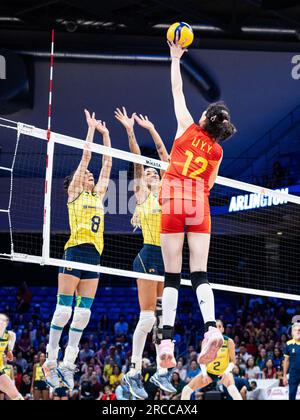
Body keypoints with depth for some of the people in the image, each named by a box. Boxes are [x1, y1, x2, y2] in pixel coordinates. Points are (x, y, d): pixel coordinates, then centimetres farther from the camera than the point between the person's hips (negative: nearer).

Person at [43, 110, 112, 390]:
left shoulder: (98, 195, 20)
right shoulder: (74, 193, 6)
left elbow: (106, 163, 21)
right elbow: (85, 156, 3)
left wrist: (105, 134, 20)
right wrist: (91, 128, 7)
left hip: (94, 255, 6)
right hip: (76, 250, -6)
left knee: (83, 311, 1)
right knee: (64, 308, -9)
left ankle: (67, 364, 3)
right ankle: (50, 361, -5)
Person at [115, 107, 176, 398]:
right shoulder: (142, 195, 5)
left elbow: (165, 158, 18)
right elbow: (138, 162, -3)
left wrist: (152, 130, 20)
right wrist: (130, 131, -8)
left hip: (168, 258, 6)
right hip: (150, 256, -6)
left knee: (164, 316, 6)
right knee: (147, 316, -10)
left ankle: (161, 373, 9)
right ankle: (134, 372, -3)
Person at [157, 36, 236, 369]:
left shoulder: (188, 128, 4)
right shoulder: (217, 151, 11)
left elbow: (177, 89, 12)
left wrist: (176, 57, 23)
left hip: (173, 200, -2)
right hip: (200, 204, 2)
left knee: (172, 276, -3)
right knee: (199, 273, 0)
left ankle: (167, 340, -8)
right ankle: (211, 327, -22)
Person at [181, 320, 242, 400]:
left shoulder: (229, 342, -16)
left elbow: (232, 361, -11)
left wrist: (226, 372, -27)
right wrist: (204, 373, -20)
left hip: (224, 372, -3)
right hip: (209, 372, 3)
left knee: (232, 389, -35)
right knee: (186, 390, -5)